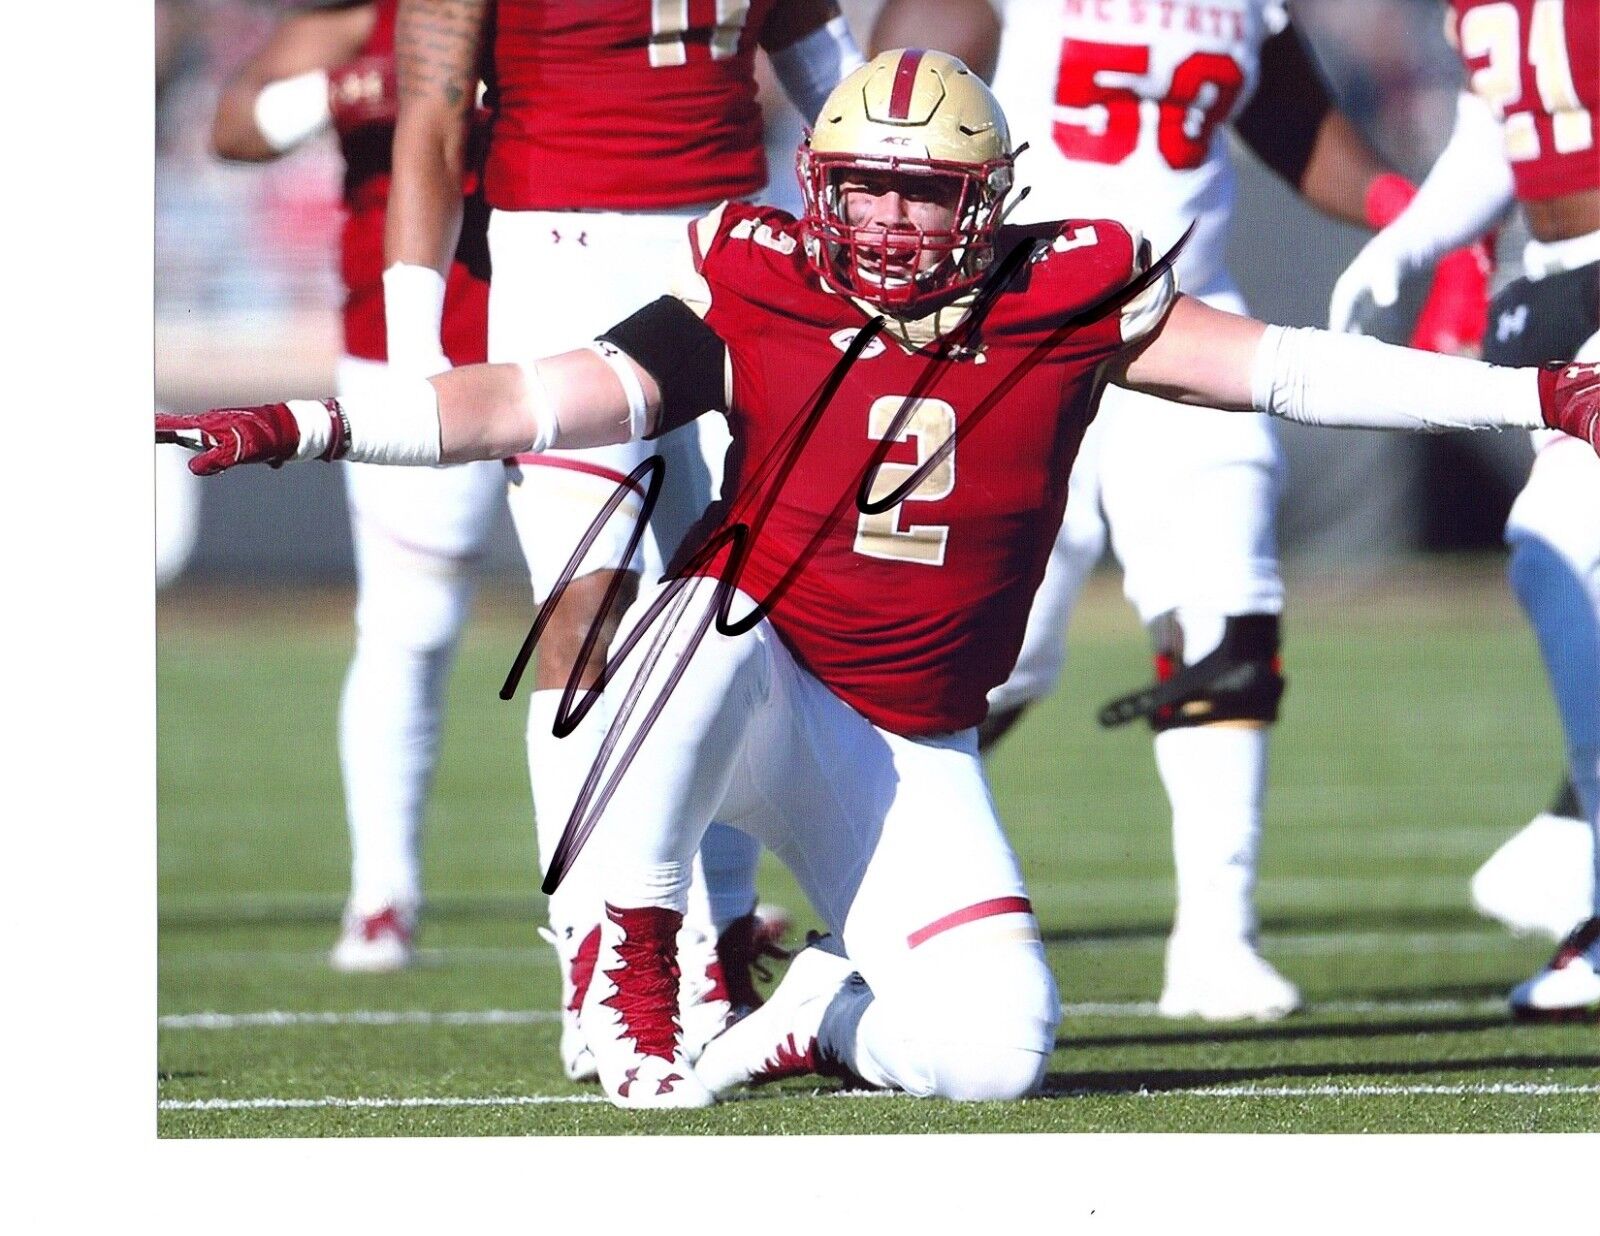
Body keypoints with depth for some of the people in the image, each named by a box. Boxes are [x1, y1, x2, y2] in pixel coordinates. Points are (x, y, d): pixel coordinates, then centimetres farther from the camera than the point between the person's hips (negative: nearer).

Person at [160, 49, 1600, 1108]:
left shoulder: (1063, 304, -5)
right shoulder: (759, 300, -9)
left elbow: (1285, 367, -5)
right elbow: (539, 402, -13)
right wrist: (296, 427, -24)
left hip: (911, 752, 2)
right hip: (746, 688, -2)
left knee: (997, 1051, -17)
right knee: (716, 625, -39)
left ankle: (816, 1017, 16)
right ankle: (630, 971, -22)